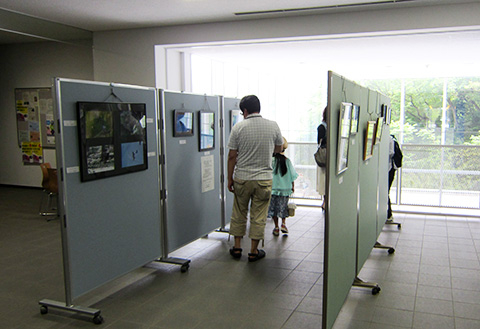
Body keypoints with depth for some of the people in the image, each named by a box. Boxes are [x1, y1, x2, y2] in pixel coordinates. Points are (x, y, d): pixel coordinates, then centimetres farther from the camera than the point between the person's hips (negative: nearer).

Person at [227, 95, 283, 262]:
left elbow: (232, 156, -4)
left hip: (242, 178, 0)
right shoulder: (273, 126, -3)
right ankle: (254, 251, 16)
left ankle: (237, 247, 25)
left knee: (239, 214, 15)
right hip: (264, 179, 0)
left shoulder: (238, 127, -7)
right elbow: (278, 148, 13)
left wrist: (230, 179, 5)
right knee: (258, 217, 8)